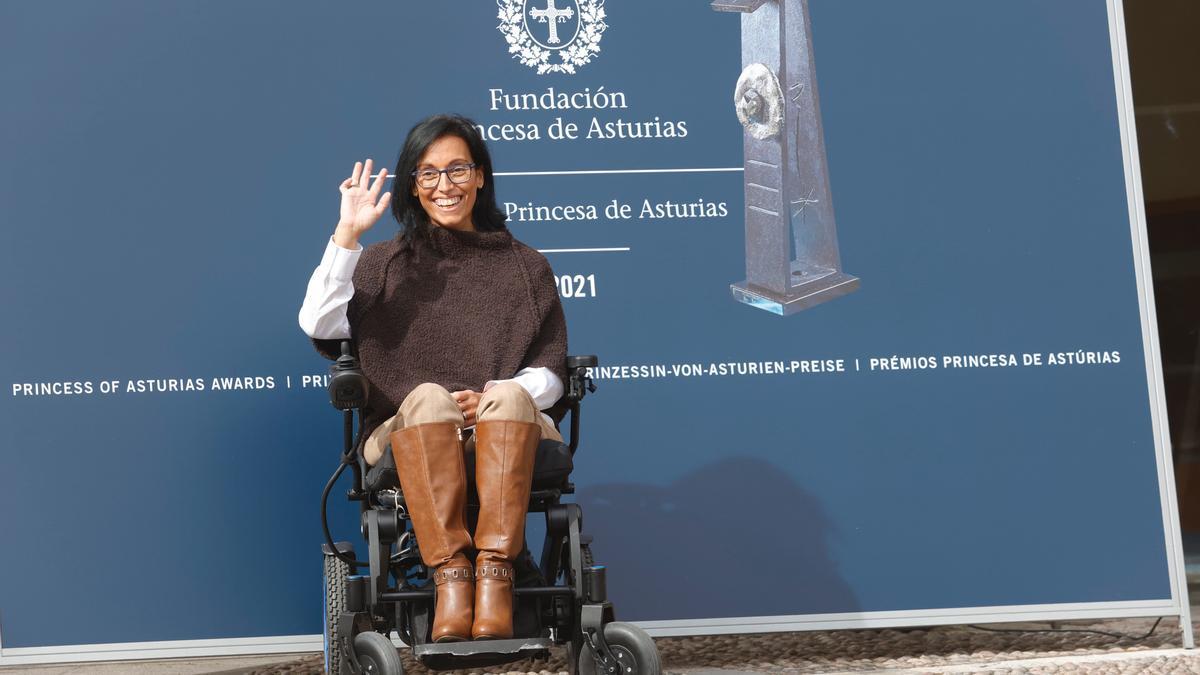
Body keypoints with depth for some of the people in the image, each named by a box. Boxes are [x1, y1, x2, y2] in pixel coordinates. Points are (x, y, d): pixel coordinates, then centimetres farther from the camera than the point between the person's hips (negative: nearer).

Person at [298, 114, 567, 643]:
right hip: (413, 438, 0)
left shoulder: (524, 267, 19)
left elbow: (550, 371, 10)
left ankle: (495, 574, -43)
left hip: (507, 438, 1)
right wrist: (348, 233, -6)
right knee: (427, 396, -35)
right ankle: (450, 575, -44)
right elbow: (318, 325, -1)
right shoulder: (385, 264, 17)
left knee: (510, 395, -34)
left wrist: (497, 397, -10)